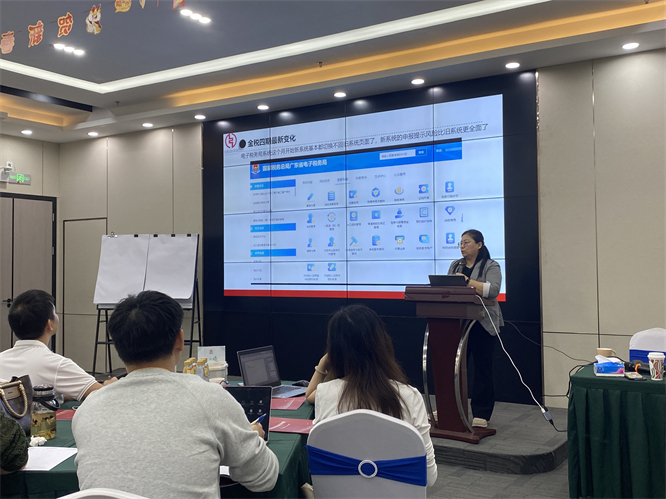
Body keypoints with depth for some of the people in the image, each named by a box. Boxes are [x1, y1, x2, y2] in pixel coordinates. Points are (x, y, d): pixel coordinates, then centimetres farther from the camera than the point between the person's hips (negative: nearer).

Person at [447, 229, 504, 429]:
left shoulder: (491, 266, -2)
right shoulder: (455, 266, 16)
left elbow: (493, 289, -18)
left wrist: (467, 281, -25)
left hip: (481, 325, -5)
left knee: (482, 369, 1)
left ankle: (481, 415, 8)